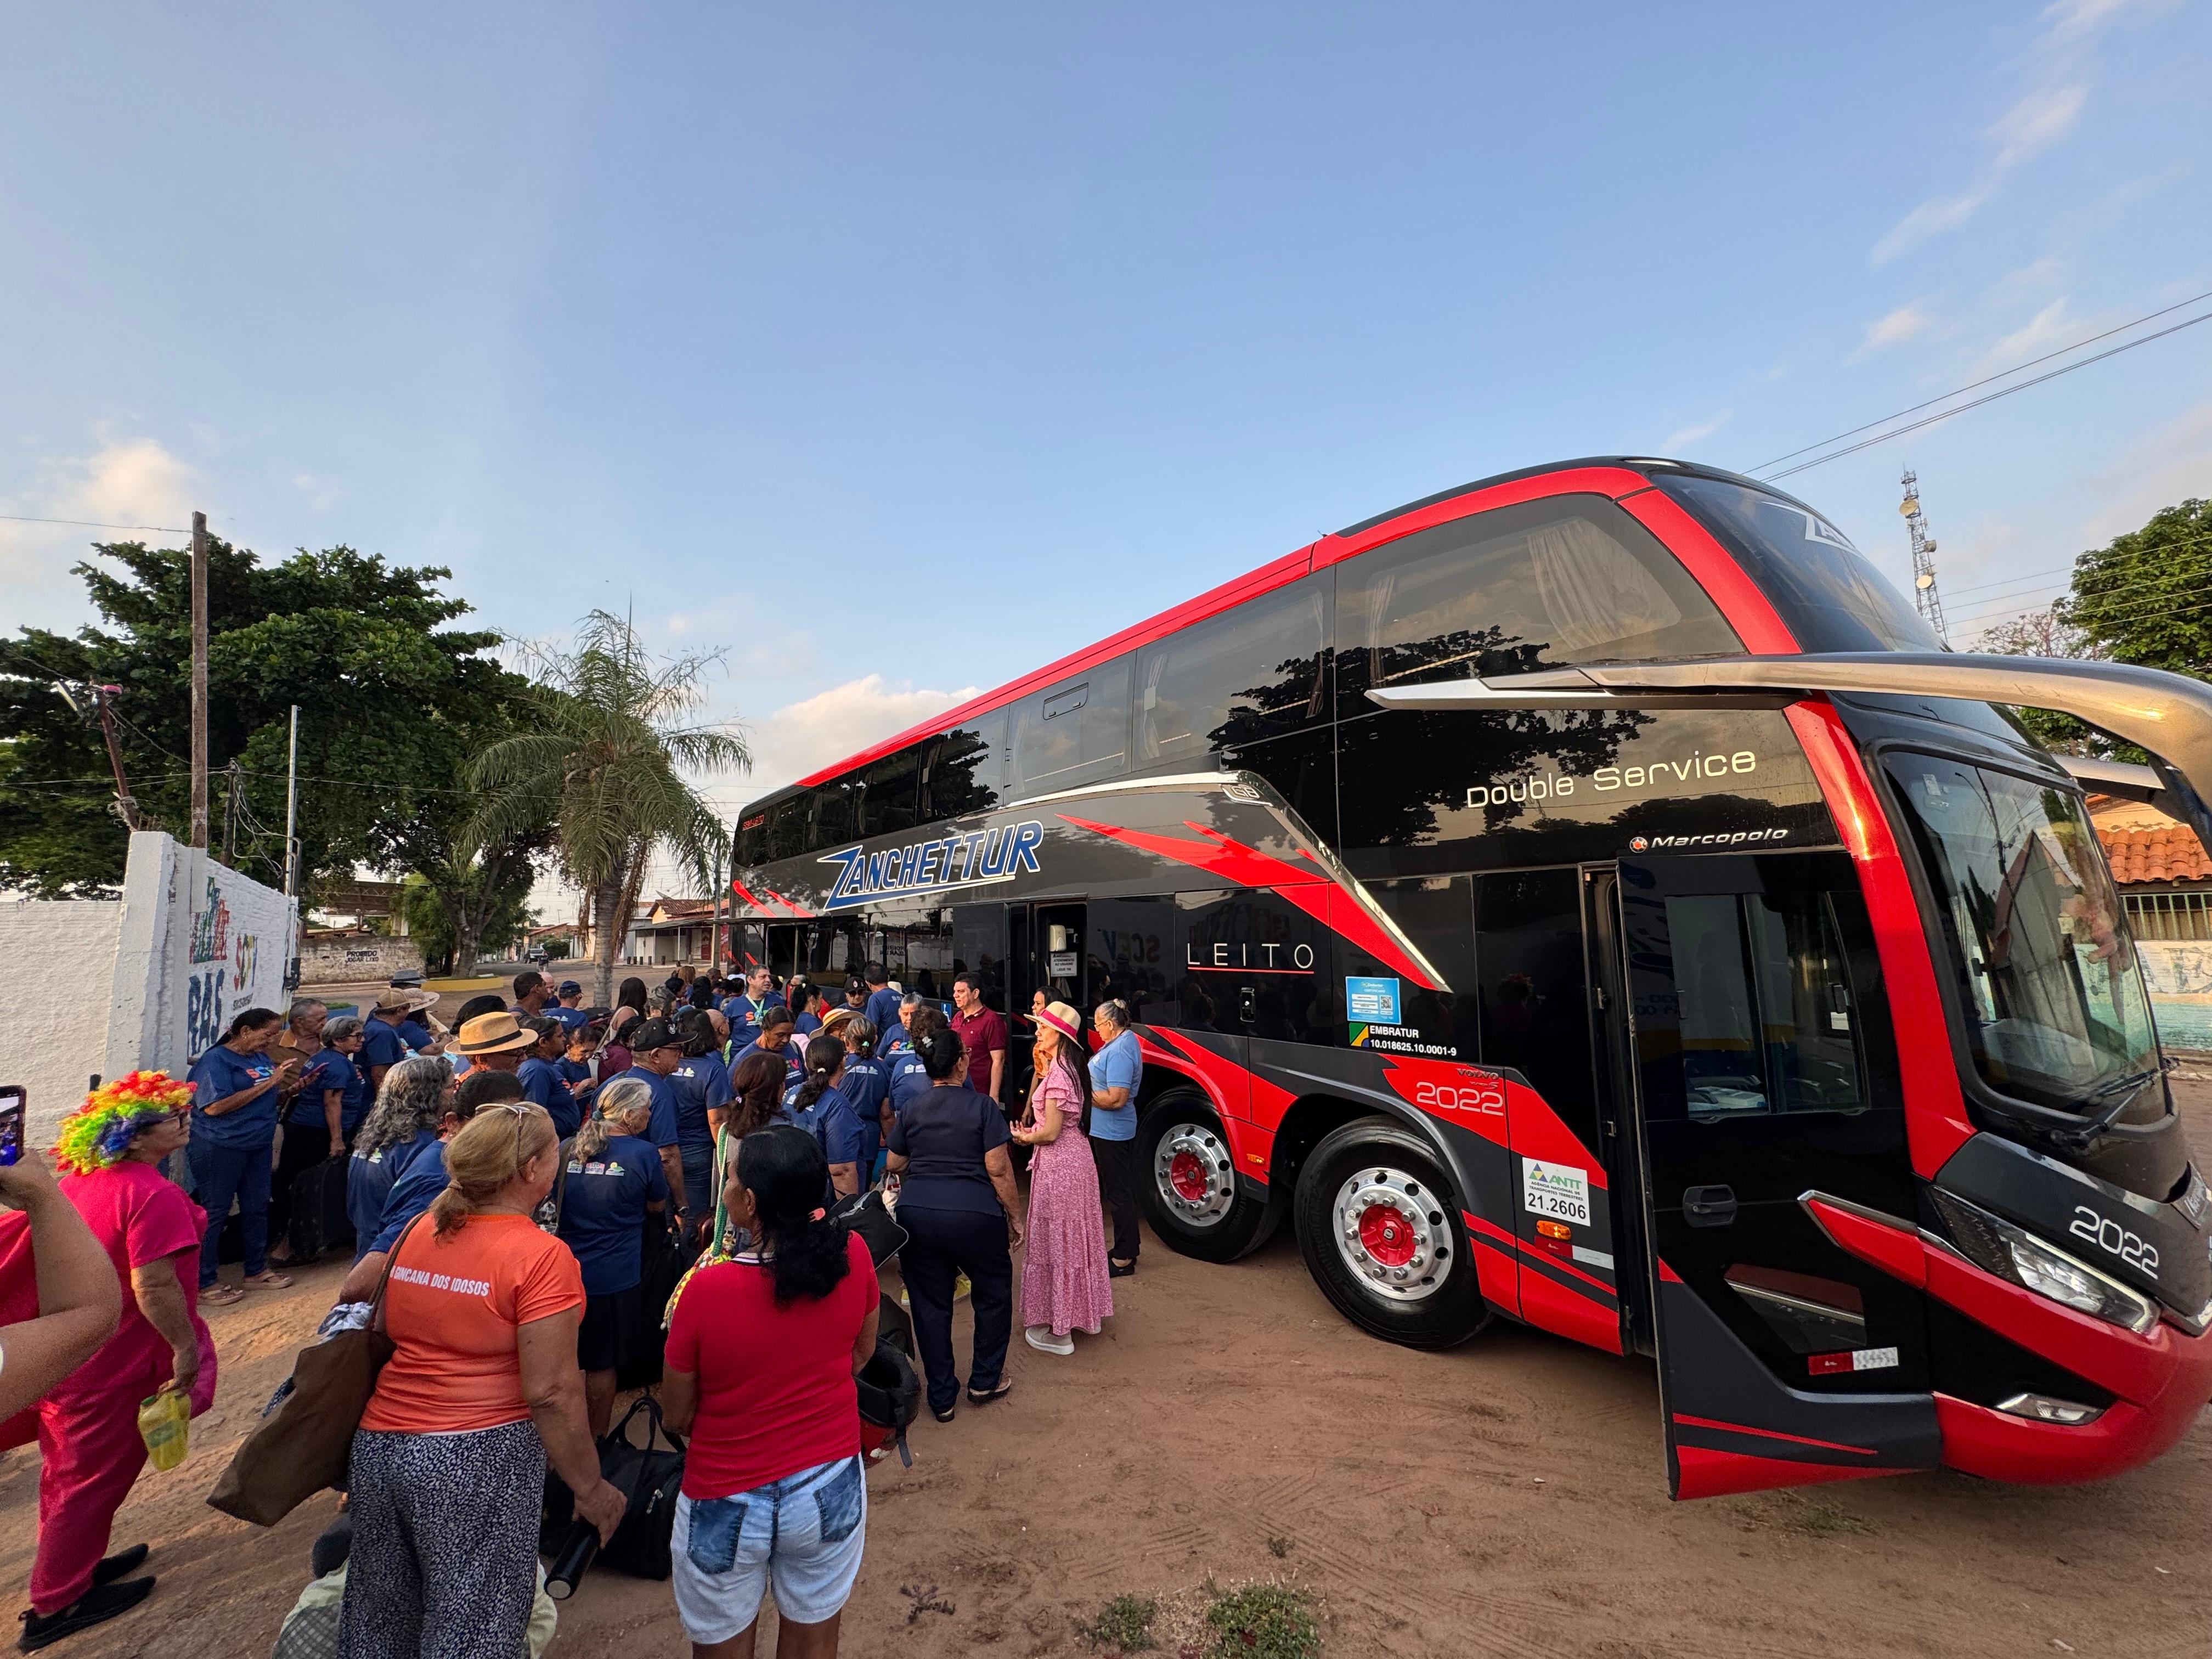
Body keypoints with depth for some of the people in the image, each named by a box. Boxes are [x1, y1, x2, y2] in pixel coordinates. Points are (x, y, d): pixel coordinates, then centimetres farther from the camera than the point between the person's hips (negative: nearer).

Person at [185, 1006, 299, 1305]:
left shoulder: (261, 1058, 10)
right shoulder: (216, 1059, -13)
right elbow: (216, 1106, -24)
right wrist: (268, 1083, -24)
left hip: (258, 1146, 8)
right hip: (220, 1148, -8)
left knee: (257, 1207, 15)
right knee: (213, 1212, 2)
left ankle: (257, 1269, 28)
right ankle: (203, 1283, 14)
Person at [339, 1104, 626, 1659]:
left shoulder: (417, 1232, 2)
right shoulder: (542, 1256, -20)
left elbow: (383, 1338, 16)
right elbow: (551, 1393, -19)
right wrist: (590, 1488, -7)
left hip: (378, 1444, 7)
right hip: (477, 1463, -7)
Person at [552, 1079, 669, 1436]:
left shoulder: (568, 1149, -1)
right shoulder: (643, 1154, -14)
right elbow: (657, 1206, 0)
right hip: (615, 1279, -4)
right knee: (602, 1365, 12)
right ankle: (596, 1443, 24)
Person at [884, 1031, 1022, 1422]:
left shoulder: (911, 1112, 6)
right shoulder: (982, 1106, -6)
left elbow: (894, 1166, 16)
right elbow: (998, 1170, -10)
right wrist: (1015, 1216, 0)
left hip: (916, 1215, 4)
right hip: (975, 1216, -3)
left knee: (930, 1306, 16)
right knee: (994, 1294, 20)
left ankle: (942, 1398, 26)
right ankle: (984, 1382, 29)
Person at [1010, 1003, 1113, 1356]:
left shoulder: (1058, 1073, -21)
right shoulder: (1071, 1068, 7)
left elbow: (1050, 1132, -20)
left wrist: (1023, 1138, -3)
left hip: (1057, 1164, -9)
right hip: (1076, 1155, 9)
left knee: (1056, 1240, 3)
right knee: (1075, 1237, 20)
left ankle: (1059, 1331, 15)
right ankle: (1085, 1312, 35)